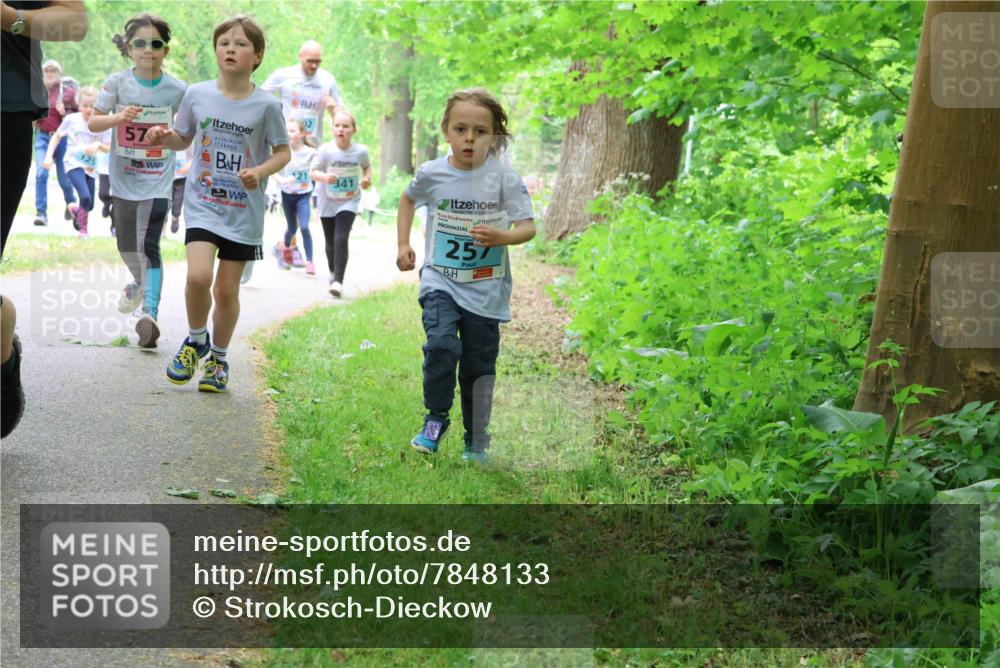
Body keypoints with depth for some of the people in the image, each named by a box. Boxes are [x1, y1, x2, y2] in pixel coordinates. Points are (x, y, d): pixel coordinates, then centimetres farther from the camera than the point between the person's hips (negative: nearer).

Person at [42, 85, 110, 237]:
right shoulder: (71, 119, -6)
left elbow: (108, 148, 2)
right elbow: (57, 136, 7)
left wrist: (98, 145, -19)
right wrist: (49, 156, 0)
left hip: (90, 167, 3)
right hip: (74, 164, -3)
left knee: (90, 205, 10)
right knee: (86, 197, -24)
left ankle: (75, 209, 47)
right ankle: (83, 229, 0)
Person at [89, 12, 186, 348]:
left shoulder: (176, 89, -7)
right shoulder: (118, 82, -7)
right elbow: (93, 122, -7)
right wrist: (120, 117, -23)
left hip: (158, 181, -3)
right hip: (123, 179, 3)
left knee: (149, 246, -16)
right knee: (126, 246, 18)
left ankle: (150, 314, -21)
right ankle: (139, 283, 49)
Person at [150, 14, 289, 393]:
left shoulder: (266, 105, -7)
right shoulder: (197, 95, -2)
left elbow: (283, 152, 2)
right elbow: (184, 140, 12)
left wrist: (261, 171, -17)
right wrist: (165, 139, -10)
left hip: (244, 211, 0)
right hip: (203, 203, 0)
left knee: (227, 289, 6)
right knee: (199, 276, -19)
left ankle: (219, 358, 28)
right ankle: (196, 340, 9)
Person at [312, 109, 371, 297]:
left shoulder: (360, 151, -10)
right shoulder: (326, 150, -16)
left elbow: (367, 166, 11)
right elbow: (314, 172, -11)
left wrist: (367, 178, -9)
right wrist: (325, 177, -32)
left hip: (348, 202, -1)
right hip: (327, 202, 1)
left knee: (341, 239, -18)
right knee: (330, 242, 14)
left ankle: (338, 280, -16)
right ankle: (332, 272, 41)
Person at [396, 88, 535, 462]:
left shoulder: (504, 179, -9)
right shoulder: (431, 174, -3)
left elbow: (528, 227, -9)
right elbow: (408, 200, 20)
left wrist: (502, 237, -29)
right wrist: (402, 245, 13)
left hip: (486, 288, 0)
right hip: (440, 280, 0)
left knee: (479, 367, 7)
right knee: (442, 343, -24)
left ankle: (476, 442, 24)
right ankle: (436, 418, -2)